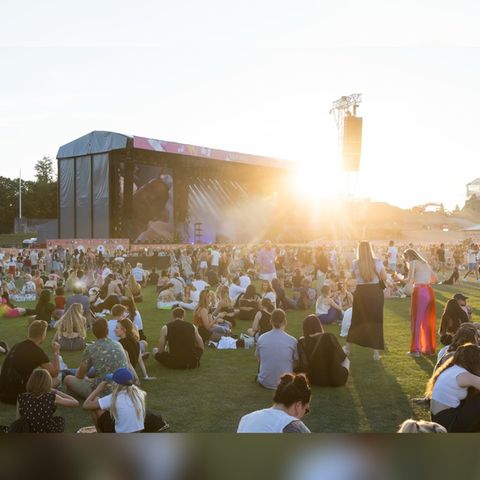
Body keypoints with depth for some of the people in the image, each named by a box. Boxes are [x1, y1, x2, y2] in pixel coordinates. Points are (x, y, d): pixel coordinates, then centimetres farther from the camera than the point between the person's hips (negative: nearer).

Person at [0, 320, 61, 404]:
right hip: (17, 396, -8)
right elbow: (55, 373, -4)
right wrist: (56, 352, 9)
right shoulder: (37, 351, -11)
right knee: (55, 380, 2)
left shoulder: (17, 346, 12)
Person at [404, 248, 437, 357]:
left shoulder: (413, 263, -1)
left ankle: (416, 349, 3)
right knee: (428, 321, 14)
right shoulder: (424, 263, 20)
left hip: (419, 292, -6)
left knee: (416, 320, 2)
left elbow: (410, 281, -10)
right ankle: (429, 348, 20)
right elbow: (435, 278, 24)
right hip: (429, 291, 6)